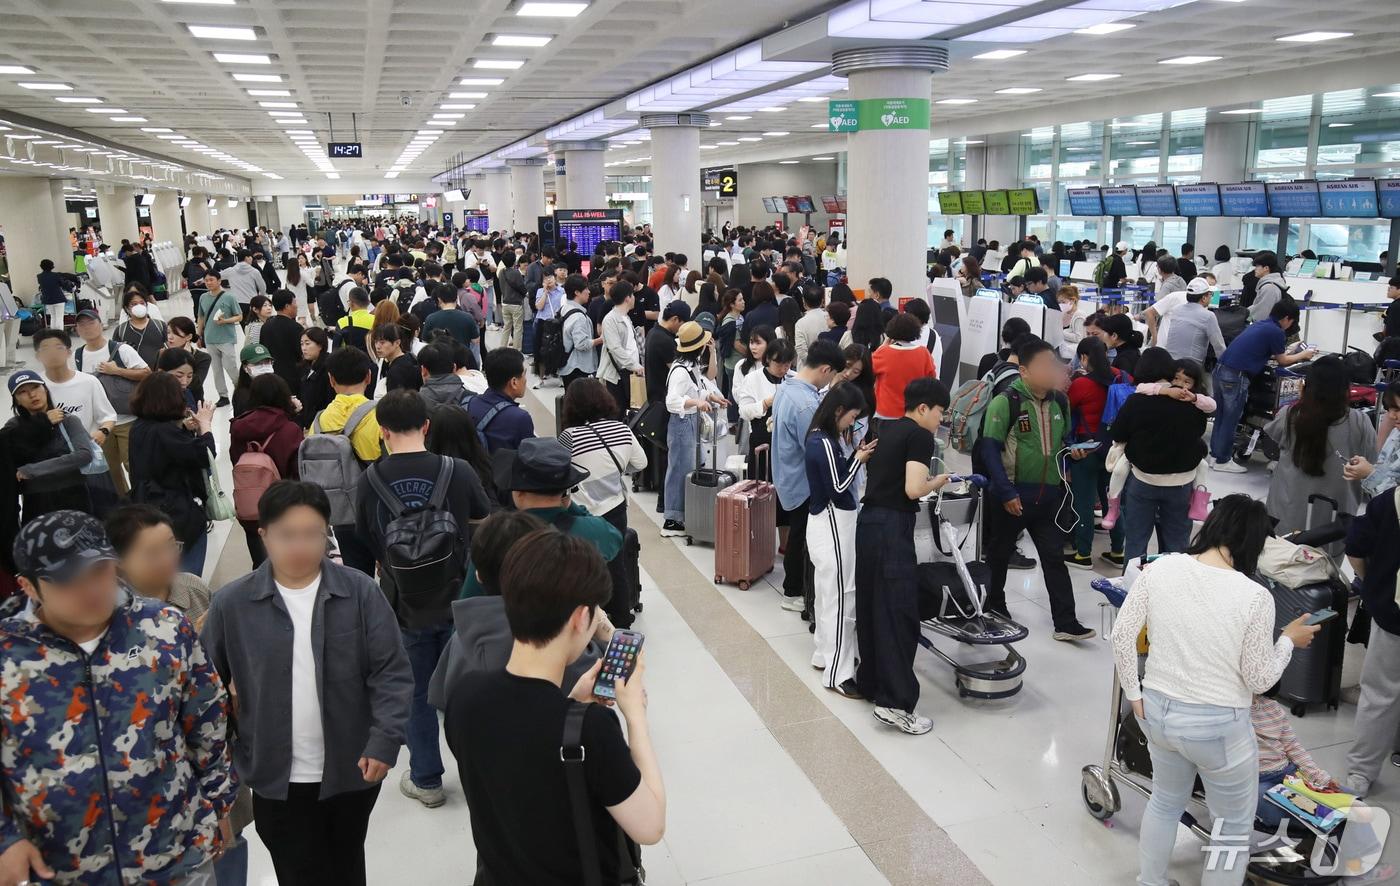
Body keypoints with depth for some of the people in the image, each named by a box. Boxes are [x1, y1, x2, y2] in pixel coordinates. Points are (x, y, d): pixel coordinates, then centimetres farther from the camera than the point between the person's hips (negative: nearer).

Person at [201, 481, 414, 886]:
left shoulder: (361, 592, -10)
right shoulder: (231, 603, -8)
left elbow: (392, 673, -9)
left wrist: (384, 742, -18)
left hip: (352, 770, 1)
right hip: (278, 779, 0)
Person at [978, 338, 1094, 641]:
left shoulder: (1060, 401, 6)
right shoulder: (1006, 401, -14)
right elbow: (989, 448, -16)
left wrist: (1073, 450, -2)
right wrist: (1006, 492, -19)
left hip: (1049, 494, 5)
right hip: (1012, 495, -5)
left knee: (1054, 558, 5)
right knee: (1000, 553, 13)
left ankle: (1065, 623, 10)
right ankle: (994, 604, 34)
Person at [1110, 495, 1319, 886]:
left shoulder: (1159, 568, -10)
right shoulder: (1254, 597, -21)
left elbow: (1122, 635, -5)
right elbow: (1259, 679, -10)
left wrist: (1133, 694, 7)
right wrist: (1289, 640, 7)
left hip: (1158, 711, 5)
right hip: (1217, 726, -5)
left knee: (1166, 801, 30)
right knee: (1234, 824, 21)